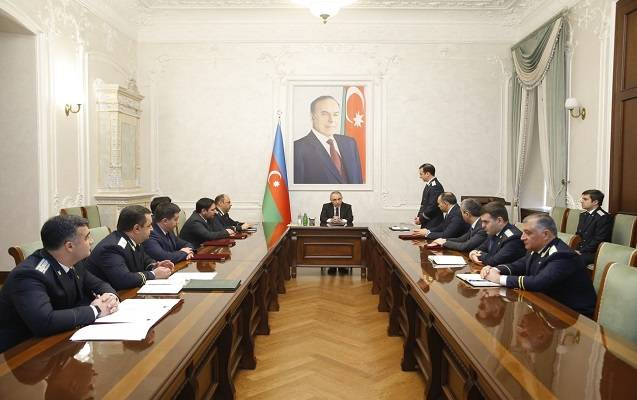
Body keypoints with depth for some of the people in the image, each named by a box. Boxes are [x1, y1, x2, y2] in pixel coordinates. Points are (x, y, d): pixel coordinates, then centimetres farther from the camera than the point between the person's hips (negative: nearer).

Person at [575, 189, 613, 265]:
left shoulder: (604, 217, -9)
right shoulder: (583, 215, 17)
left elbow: (598, 240, -16)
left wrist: (581, 252, -19)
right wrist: (576, 250, -1)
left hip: (594, 253, -7)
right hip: (580, 250, 7)